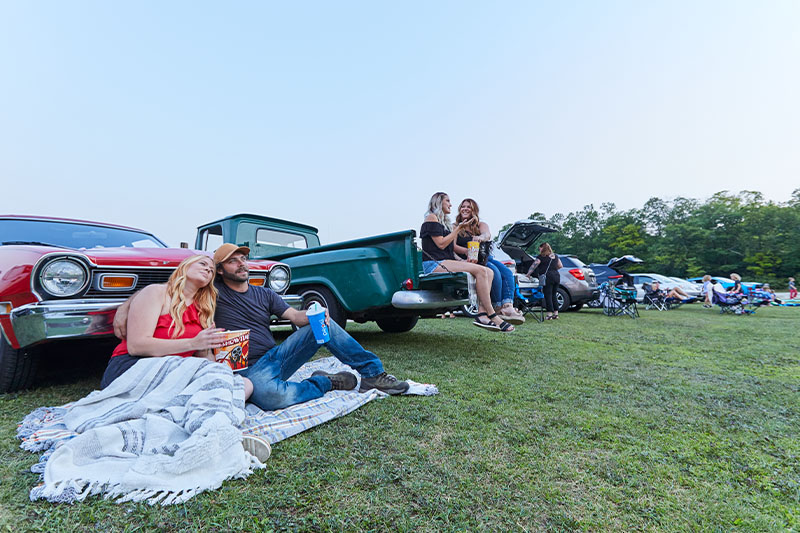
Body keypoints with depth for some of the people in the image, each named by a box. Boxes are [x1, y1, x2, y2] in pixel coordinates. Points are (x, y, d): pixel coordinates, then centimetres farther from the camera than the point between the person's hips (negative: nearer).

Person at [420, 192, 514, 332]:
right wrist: (458, 228, -2)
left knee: (489, 272, -10)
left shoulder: (444, 221, 29)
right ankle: (492, 316, -22)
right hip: (434, 264, -9)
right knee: (480, 271, -25)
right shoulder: (431, 218, 1)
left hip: (447, 262, 9)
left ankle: (482, 314, -25)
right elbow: (441, 244, -9)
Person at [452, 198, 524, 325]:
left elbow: (487, 234, -7)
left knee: (507, 272, -22)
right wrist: (466, 251, -26)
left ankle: (508, 306, -39)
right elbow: (452, 246, -6)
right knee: (494, 272, -30)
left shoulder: (481, 225, 18)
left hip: (486, 258, 4)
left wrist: (481, 237, -33)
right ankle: (497, 307, -25)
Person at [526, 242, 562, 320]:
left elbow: (533, 266, -5)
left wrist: (528, 274, 1)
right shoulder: (555, 256, 17)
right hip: (557, 276, 7)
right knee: (553, 295, 13)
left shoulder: (541, 257, -3)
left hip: (548, 277, -7)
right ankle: (556, 314, 14)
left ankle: (550, 314, -3)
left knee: (548, 296, -3)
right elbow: (560, 266, 22)